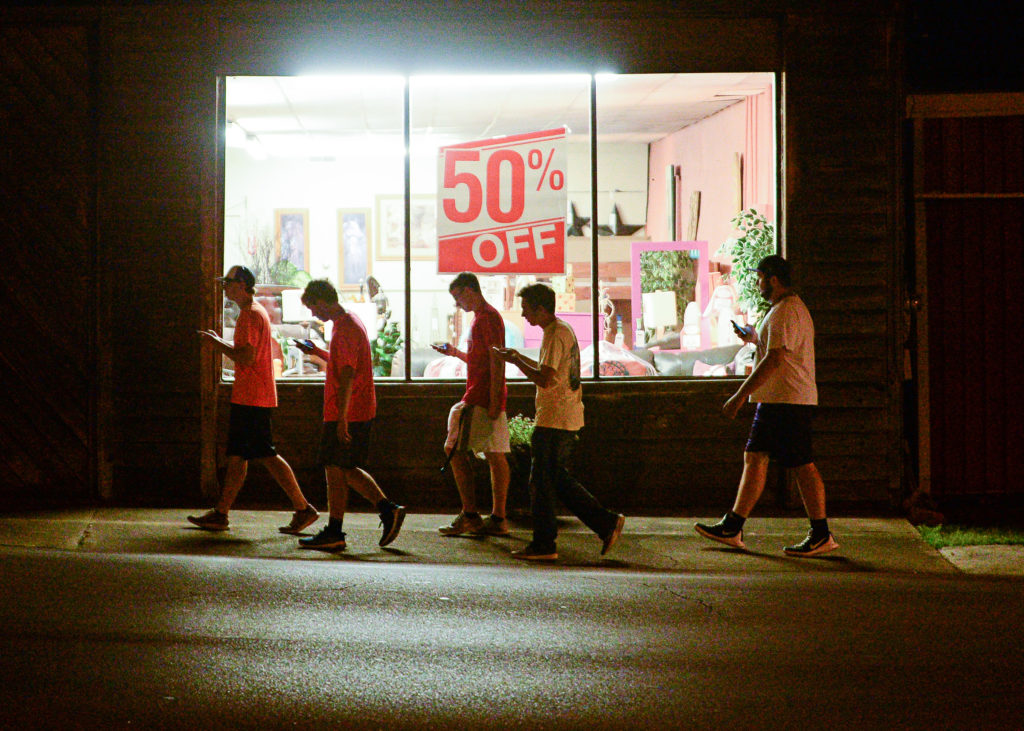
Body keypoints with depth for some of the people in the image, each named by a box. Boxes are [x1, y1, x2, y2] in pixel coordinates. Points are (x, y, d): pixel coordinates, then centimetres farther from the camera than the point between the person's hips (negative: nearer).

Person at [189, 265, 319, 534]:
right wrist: (221, 342, 17)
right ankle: (220, 514, 13)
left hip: (251, 398, -10)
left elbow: (246, 358, -21)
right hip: (248, 398, 10)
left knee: (267, 456, -8)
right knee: (236, 456, 10)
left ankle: (303, 509, -5)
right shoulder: (256, 311, 18)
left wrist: (217, 343, -11)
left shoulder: (250, 314, -14)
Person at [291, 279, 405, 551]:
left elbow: (347, 376, -23)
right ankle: (388, 510, 11)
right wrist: (317, 352, 25)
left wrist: (341, 418, -25)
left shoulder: (345, 329, -16)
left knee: (335, 470, -3)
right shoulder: (348, 323, 16)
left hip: (346, 414, -10)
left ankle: (334, 533, 2)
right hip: (360, 413, 10)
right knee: (346, 470, 14)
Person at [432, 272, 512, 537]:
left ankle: (469, 516, -6)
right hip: (488, 400, 10)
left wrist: (493, 401, -23)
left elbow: (496, 360, -19)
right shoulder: (483, 316, 19)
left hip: (479, 400, -10)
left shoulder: (487, 317, -12)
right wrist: (455, 352, 23)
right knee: (494, 456, 7)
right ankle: (498, 518, 7)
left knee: (455, 450, -6)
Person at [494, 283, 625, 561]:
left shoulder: (555, 335, -16)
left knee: (542, 482, -2)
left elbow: (545, 379, -24)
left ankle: (543, 545, 4)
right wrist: (518, 356, 24)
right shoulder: (564, 330, 16)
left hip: (554, 421, -10)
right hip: (567, 420, 10)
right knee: (558, 479, 15)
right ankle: (606, 522, 12)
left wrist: (515, 361, -13)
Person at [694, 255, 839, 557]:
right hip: (775, 401, 11)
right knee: (754, 458, 10)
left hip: (788, 400, -11)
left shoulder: (785, 312, -16)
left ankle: (821, 535, -1)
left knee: (802, 465, -6)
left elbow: (773, 362, -23)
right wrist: (755, 339, 25)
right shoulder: (792, 308, 19)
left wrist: (740, 395, -22)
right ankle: (732, 528, 14)